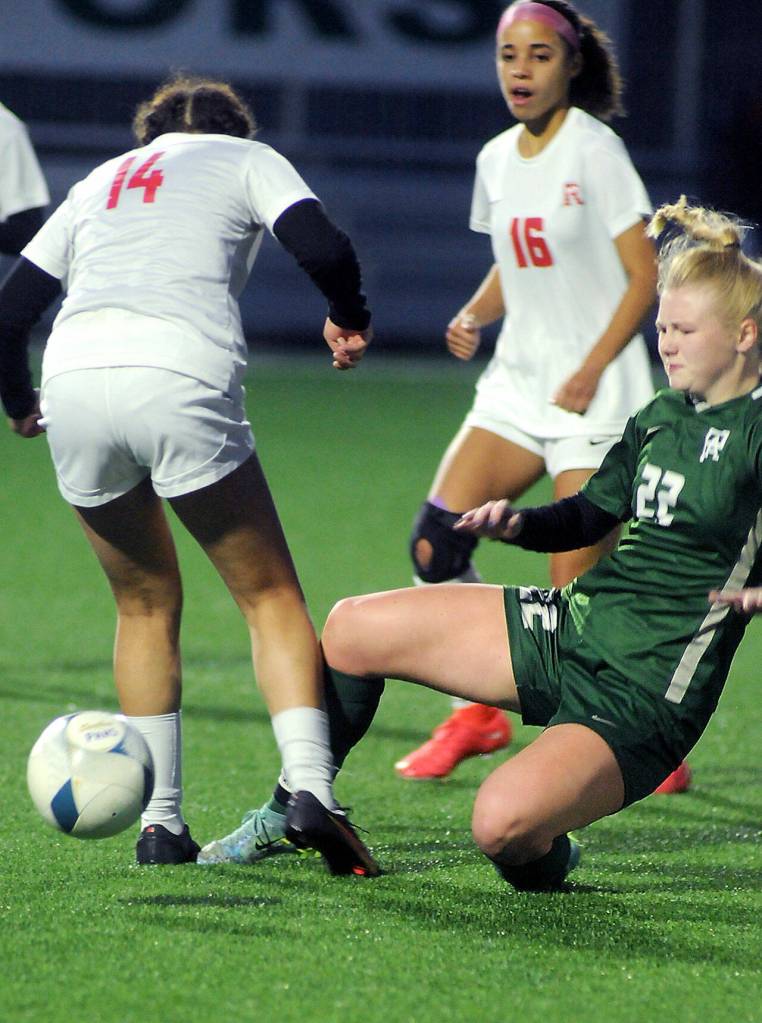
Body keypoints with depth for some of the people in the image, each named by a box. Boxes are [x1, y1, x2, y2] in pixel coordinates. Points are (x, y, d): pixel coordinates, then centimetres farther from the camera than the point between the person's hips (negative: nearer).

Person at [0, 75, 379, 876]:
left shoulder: (99, 181, 31)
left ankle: (160, 824, 13)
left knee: (146, 604, 19)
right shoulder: (246, 159, 20)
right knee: (270, 596, 5)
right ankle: (308, 789, -13)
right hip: (180, 380, -4)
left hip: (74, 386, 4)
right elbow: (323, 249, 2)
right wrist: (349, 320, 21)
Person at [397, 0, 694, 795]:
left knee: (578, 588, -9)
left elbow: (645, 279, -10)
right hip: (518, 382, 6)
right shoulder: (497, 160, 9)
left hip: (597, 393, -6)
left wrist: (590, 370, -18)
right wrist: (473, 317, 2)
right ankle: (476, 714, 6)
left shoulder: (594, 151, -10)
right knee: (435, 540, -8)